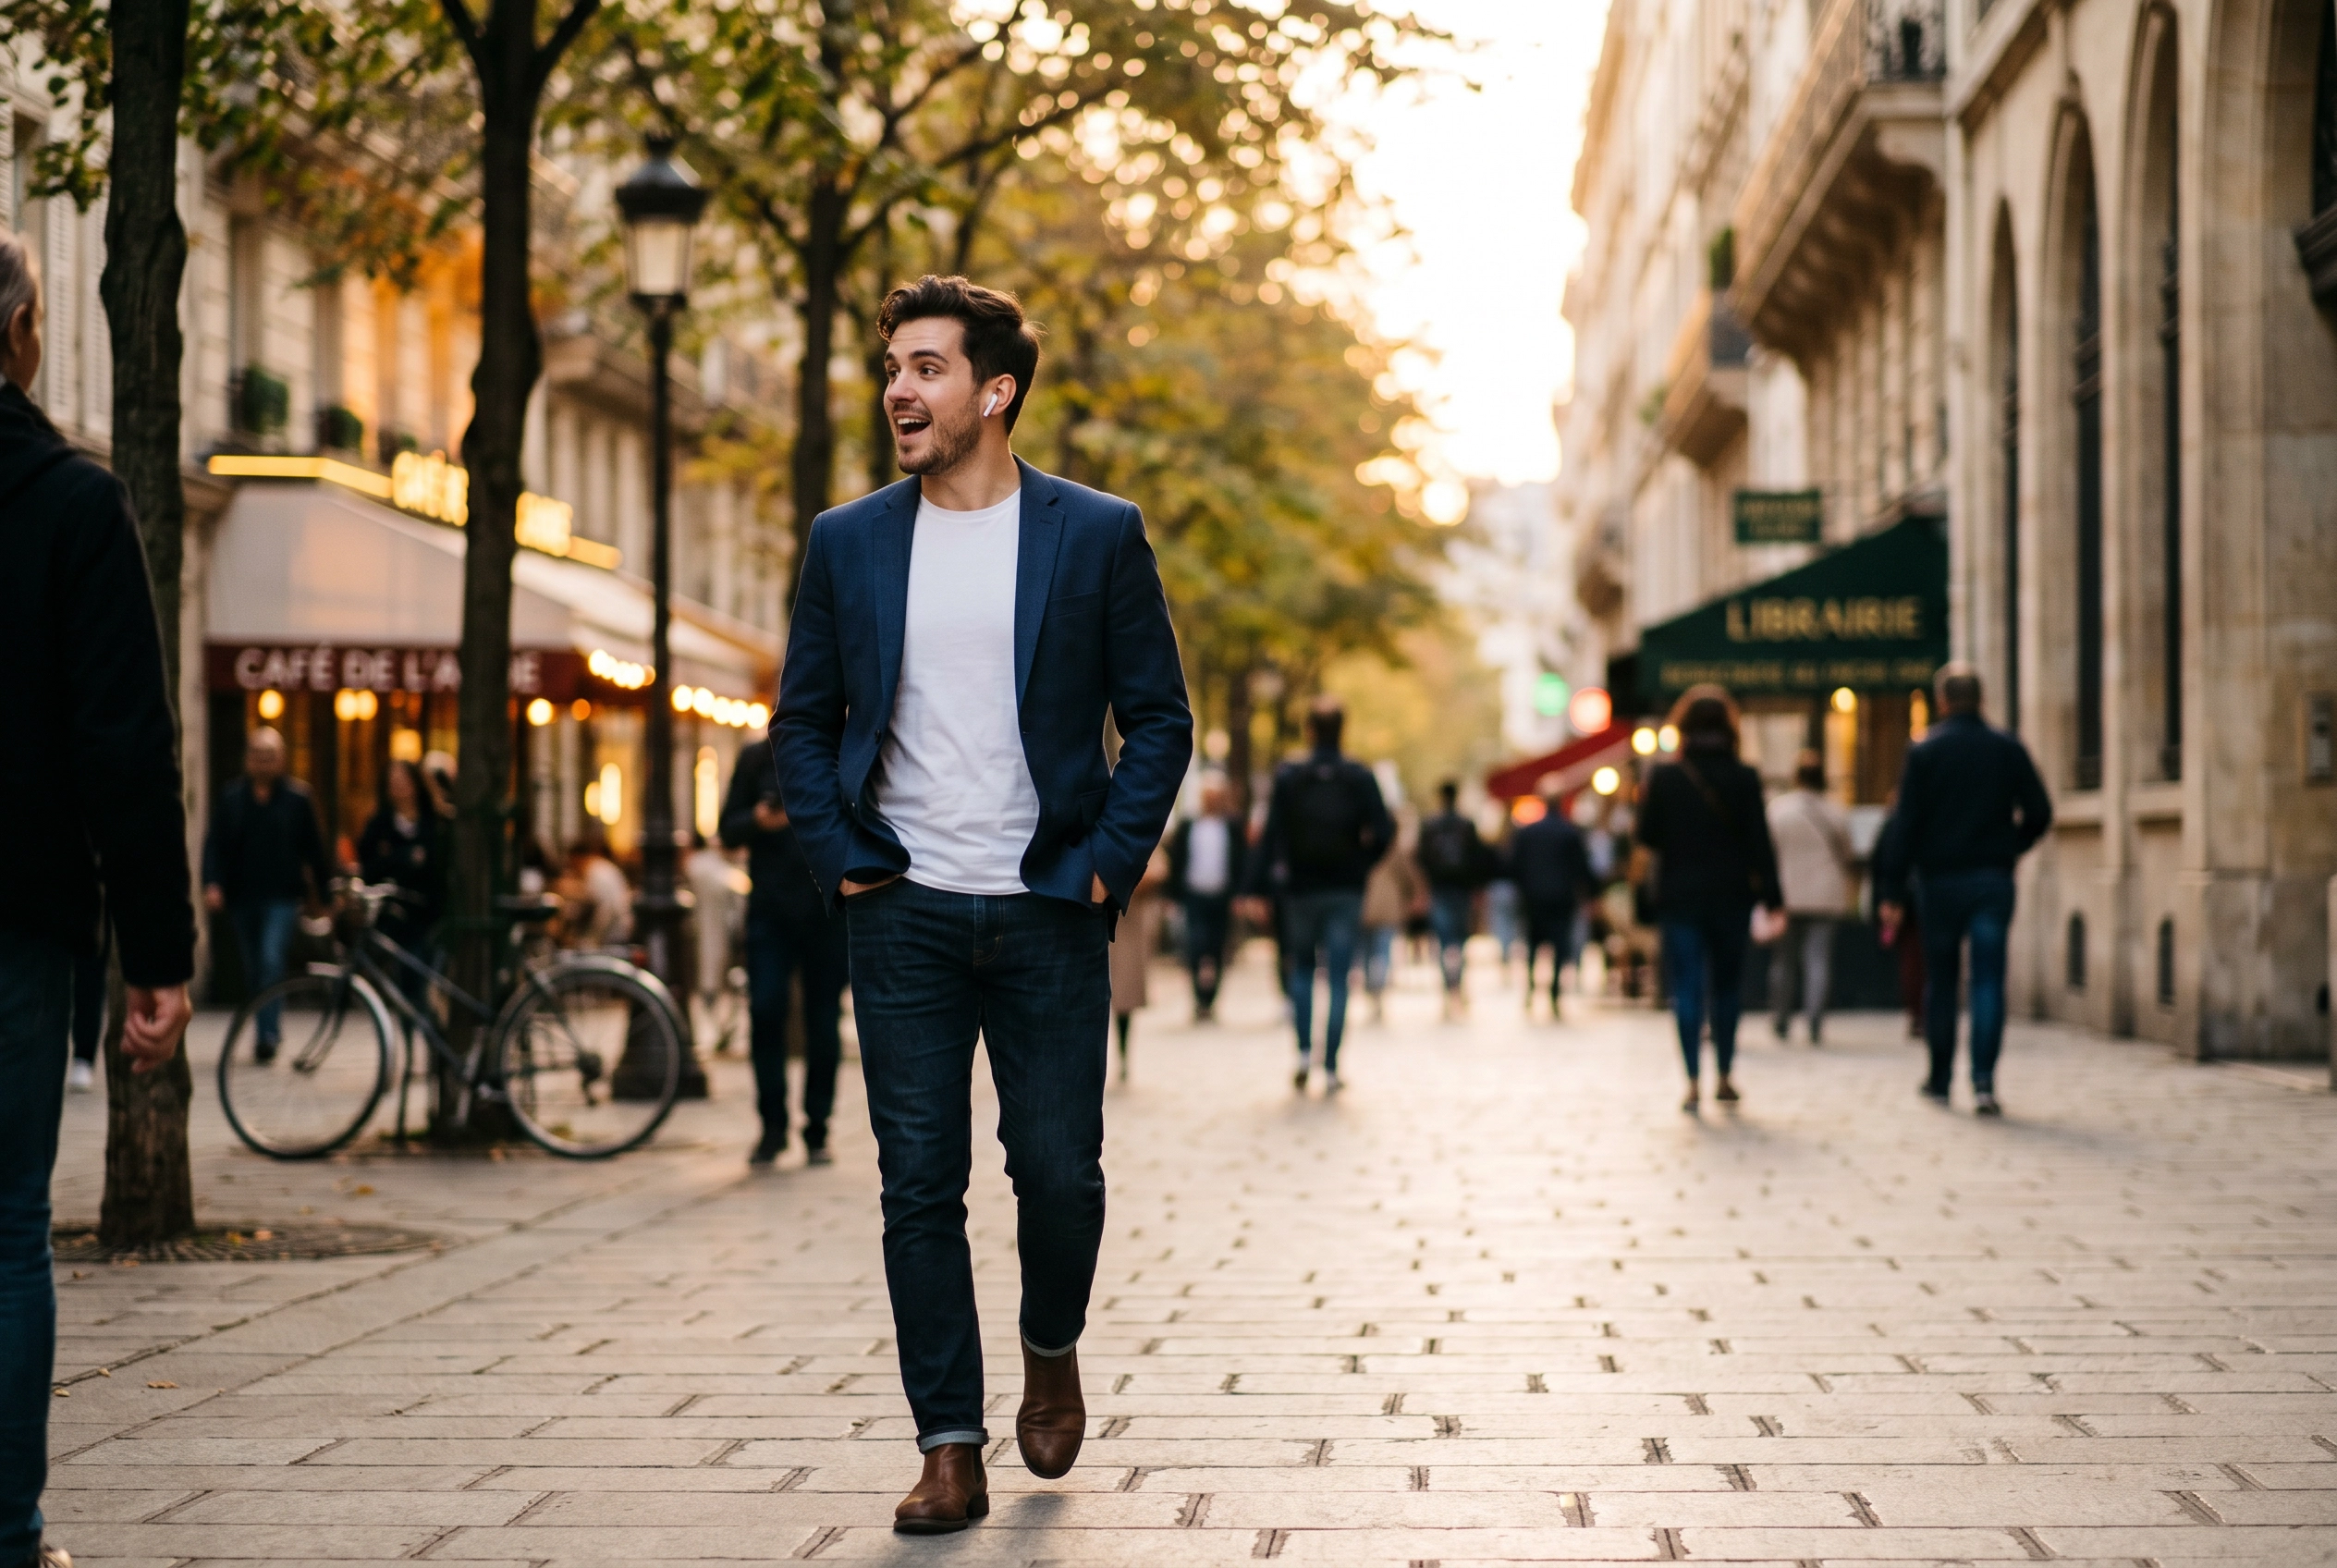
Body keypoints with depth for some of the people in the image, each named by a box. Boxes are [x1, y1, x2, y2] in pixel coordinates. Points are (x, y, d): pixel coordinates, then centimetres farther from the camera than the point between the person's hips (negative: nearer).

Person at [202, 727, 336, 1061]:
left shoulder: (297, 798, 2)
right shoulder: (230, 798, 5)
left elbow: (313, 849, 6)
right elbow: (214, 845, 2)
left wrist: (323, 892, 6)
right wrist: (212, 884, -13)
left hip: (282, 898, -3)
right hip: (242, 896, 3)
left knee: (272, 961, -18)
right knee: (252, 967, 12)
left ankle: (267, 1034, -18)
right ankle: (267, 1024, 30)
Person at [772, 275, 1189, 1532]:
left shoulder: (1098, 535, 2)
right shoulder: (847, 543, 7)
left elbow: (1159, 716, 4)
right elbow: (804, 721, 13)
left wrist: (1109, 861, -5)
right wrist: (836, 856, 1)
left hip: (1047, 910, -1)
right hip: (905, 912, 1)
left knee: (1058, 1171, 1)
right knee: (920, 1185, 0)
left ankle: (1051, 1351, 32)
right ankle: (951, 1451, 7)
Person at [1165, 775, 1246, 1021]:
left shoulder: (1234, 827, 4)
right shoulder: (1187, 827, 6)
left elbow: (1242, 862, 2)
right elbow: (1176, 862, 7)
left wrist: (1238, 895, -5)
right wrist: (1174, 895, 2)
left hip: (1222, 899, 1)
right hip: (1194, 896, -1)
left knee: (1217, 952, 6)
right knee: (1196, 945, -16)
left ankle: (1207, 1001, 17)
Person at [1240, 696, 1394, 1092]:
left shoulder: (1288, 777, -4)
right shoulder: (1360, 777, -3)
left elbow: (1270, 836, -6)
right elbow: (1383, 832, -8)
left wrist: (1258, 890, -5)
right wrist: (1363, 864, 10)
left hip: (1301, 891, 0)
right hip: (1346, 892, 0)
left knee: (1301, 969, 18)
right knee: (1339, 979, 3)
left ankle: (1304, 1052, 3)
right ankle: (1331, 1067, 0)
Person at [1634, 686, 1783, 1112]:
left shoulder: (1664, 778, -5)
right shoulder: (1743, 778, -5)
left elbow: (1648, 836, -2)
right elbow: (1759, 841, -7)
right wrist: (1771, 897, -4)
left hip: (1680, 897, -1)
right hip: (1731, 897, 1)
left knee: (1687, 988, 0)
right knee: (1727, 985, 14)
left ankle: (1693, 1083, -9)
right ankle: (1724, 1077, 20)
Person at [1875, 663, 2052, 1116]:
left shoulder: (1924, 751, -3)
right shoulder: (2008, 749, 2)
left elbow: (1905, 824, -6)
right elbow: (2039, 812, 1)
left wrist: (1893, 892, -5)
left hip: (1940, 879, -1)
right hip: (1993, 879, 1)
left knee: (1940, 981, 11)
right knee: (1988, 981, -3)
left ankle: (1940, 1079, 19)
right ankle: (1983, 1082, -15)